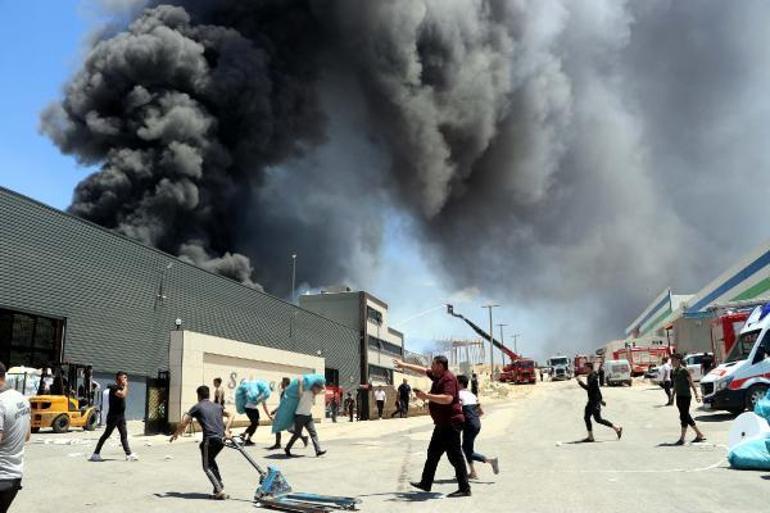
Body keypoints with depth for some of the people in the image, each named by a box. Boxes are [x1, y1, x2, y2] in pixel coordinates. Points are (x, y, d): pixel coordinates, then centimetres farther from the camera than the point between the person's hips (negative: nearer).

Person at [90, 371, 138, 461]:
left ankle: (129, 454, 5)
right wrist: (125, 386, -16)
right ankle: (96, 453, 9)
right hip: (113, 416, -9)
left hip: (121, 415, 9)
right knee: (106, 434, -1)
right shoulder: (114, 388, -16)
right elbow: (122, 395, -30)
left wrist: (125, 386, 11)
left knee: (124, 435, 6)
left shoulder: (121, 388, 12)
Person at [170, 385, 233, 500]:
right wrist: (226, 431, 12)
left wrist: (175, 434, 15)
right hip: (222, 438, 6)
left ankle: (220, 491, -5)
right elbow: (230, 416, 19)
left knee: (207, 467, 6)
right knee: (211, 460, 27)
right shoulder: (218, 406, 21)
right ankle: (219, 484, 23)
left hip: (210, 438, -5)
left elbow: (184, 423, 1)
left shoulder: (197, 407, 6)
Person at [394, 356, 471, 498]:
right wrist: (404, 365, 32)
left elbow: (448, 399, -31)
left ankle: (464, 489, -3)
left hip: (450, 423, -11)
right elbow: (422, 369, 26)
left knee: (455, 455, -8)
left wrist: (426, 396, -27)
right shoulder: (437, 376, 12)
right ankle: (426, 483, 26)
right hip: (442, 423, 11)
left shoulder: (448, 378, -17)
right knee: (433, 453, 16)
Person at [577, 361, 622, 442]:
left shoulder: (593, 377, -17)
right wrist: (601, 399, 29)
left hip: (595, 401, -10)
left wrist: (580, 382, -22)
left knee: (598, 419, -7)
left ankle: (617, 428, 3)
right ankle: (590, 437, 10)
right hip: (591, 401, 10)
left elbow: (588, 388, -28)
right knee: (586, 417, 6)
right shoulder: (590, 376, 14)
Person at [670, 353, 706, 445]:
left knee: (684, 417, -5)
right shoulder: (674, 371, 11)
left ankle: (682, 438, -2)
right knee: (686, 417, 12)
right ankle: (699, 435, 24)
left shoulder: (684, 370, -12)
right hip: (679, 396, 9)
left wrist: (696, 394, -16)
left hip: (685, 396, -9)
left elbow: (691, 383, -13)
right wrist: (673, 394, 18)